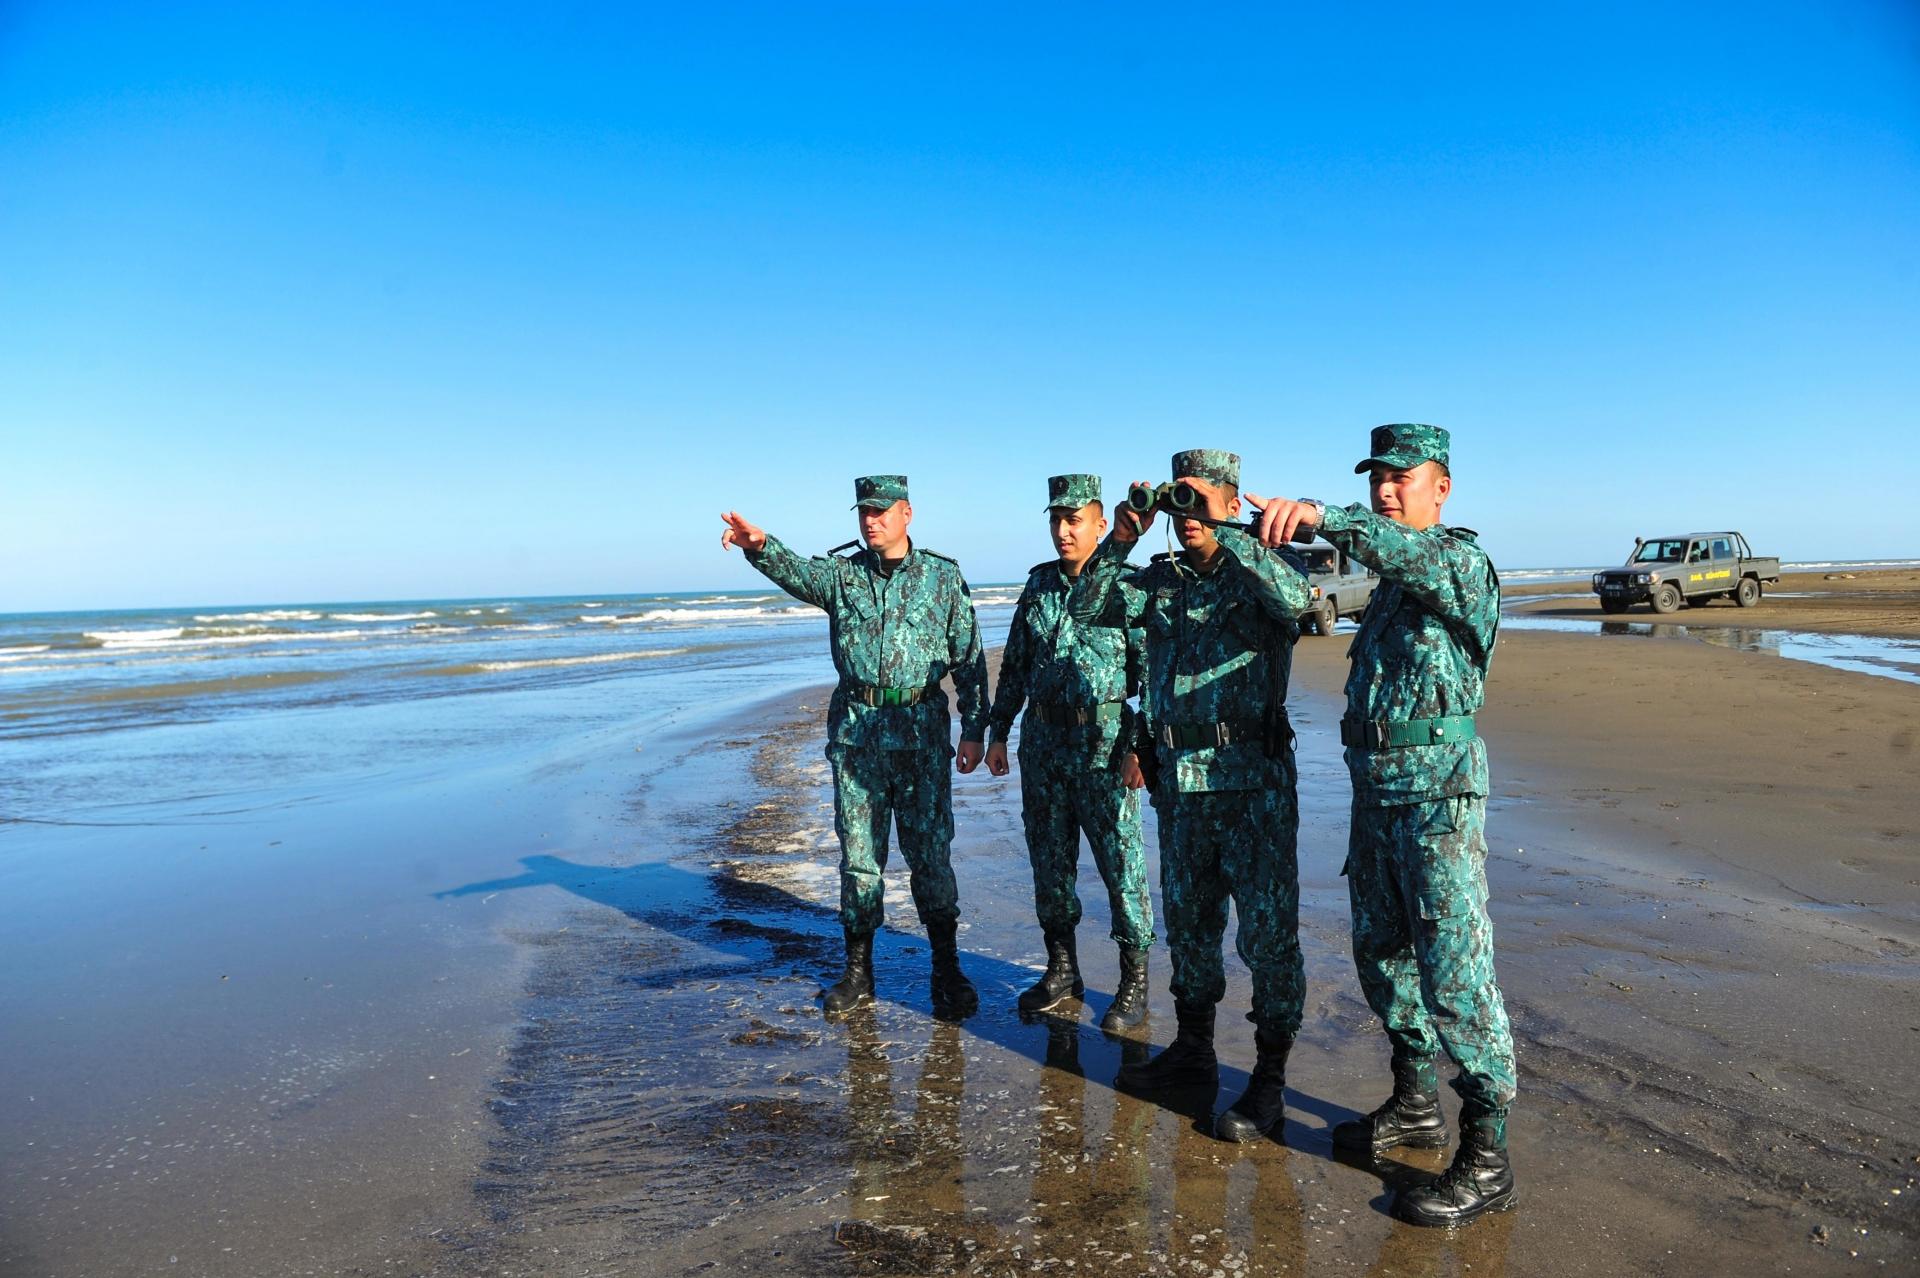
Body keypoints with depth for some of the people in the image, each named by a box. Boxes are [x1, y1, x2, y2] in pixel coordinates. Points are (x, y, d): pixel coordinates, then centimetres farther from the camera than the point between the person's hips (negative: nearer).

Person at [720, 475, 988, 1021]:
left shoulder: (943, 576, 4)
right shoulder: (842, 572, 7)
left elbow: (969, 656, 4)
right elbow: (797, 573, -15)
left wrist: (974, 728, -1)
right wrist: (760, 547, -37)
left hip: (922, 729, -2)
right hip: (855, 729, 2)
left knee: (931, 850, 2)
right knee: (858, 852, 8)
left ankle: (946, 970, 13)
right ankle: (858, 970, 19)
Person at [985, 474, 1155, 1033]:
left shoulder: (1126, 588, -6)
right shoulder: (1040, 584, 10)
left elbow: (1152, 672, -9)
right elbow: (1014, 664, 16)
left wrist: (1139, 746, -15)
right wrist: (997, 731, 13)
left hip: (1102, 744, -6)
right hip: (1042, 740, 6)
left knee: (1120, 861, 0)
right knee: (1049, 860, 12)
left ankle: (1134, 982, 13)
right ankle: (1062, 971, 26)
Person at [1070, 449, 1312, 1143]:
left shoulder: (1259, 572, -3)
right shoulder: (1160, 578, 11)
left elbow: (1296, 597, -26)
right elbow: (1088, 608, 4)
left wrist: (1221, 534, -22)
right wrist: (1120, 538, -6)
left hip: (1253, 778, -6)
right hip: (1179, 778, 6)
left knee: (1267, 926, 0)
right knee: (1187, 919, 17)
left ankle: (1270, 1079, 11)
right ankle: (1193, 1048, 33)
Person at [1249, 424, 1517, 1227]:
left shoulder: (1460, 561, -9)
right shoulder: (1389, 579, 17)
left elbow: (1410, 551, -33)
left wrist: (1321, 517, -47)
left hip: (1438, 786, -9)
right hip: (1375, 787, 9)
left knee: (1454, 970, -6)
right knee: (1381, 950, 16)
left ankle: (1485, 1158, 4)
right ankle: (1414, 1104, 33)